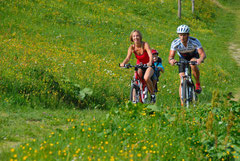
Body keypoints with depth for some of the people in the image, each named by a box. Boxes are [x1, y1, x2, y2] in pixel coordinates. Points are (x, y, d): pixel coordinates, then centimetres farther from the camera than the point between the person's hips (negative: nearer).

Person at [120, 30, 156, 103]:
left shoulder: (145, 45, -20)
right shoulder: (132, 47, -11)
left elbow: (150, 55, -32)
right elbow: (128, 57, -23)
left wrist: (150, 62, -54)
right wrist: (123, 63, -46)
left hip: (148, 66, -3)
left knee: (146, 78, -32)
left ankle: (153, 94, -8)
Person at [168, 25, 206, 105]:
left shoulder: (194, 41, -32)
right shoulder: (175, 43, -29)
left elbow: (203, 53, -38)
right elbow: (170, 56, -32)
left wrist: (200, 59, -61)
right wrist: (171, 60, -57)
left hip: (194, 56, -1)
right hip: (183, 58, 1)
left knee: (193, 64, -37)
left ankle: (198, 84, -15)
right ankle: (182, 103, -9)